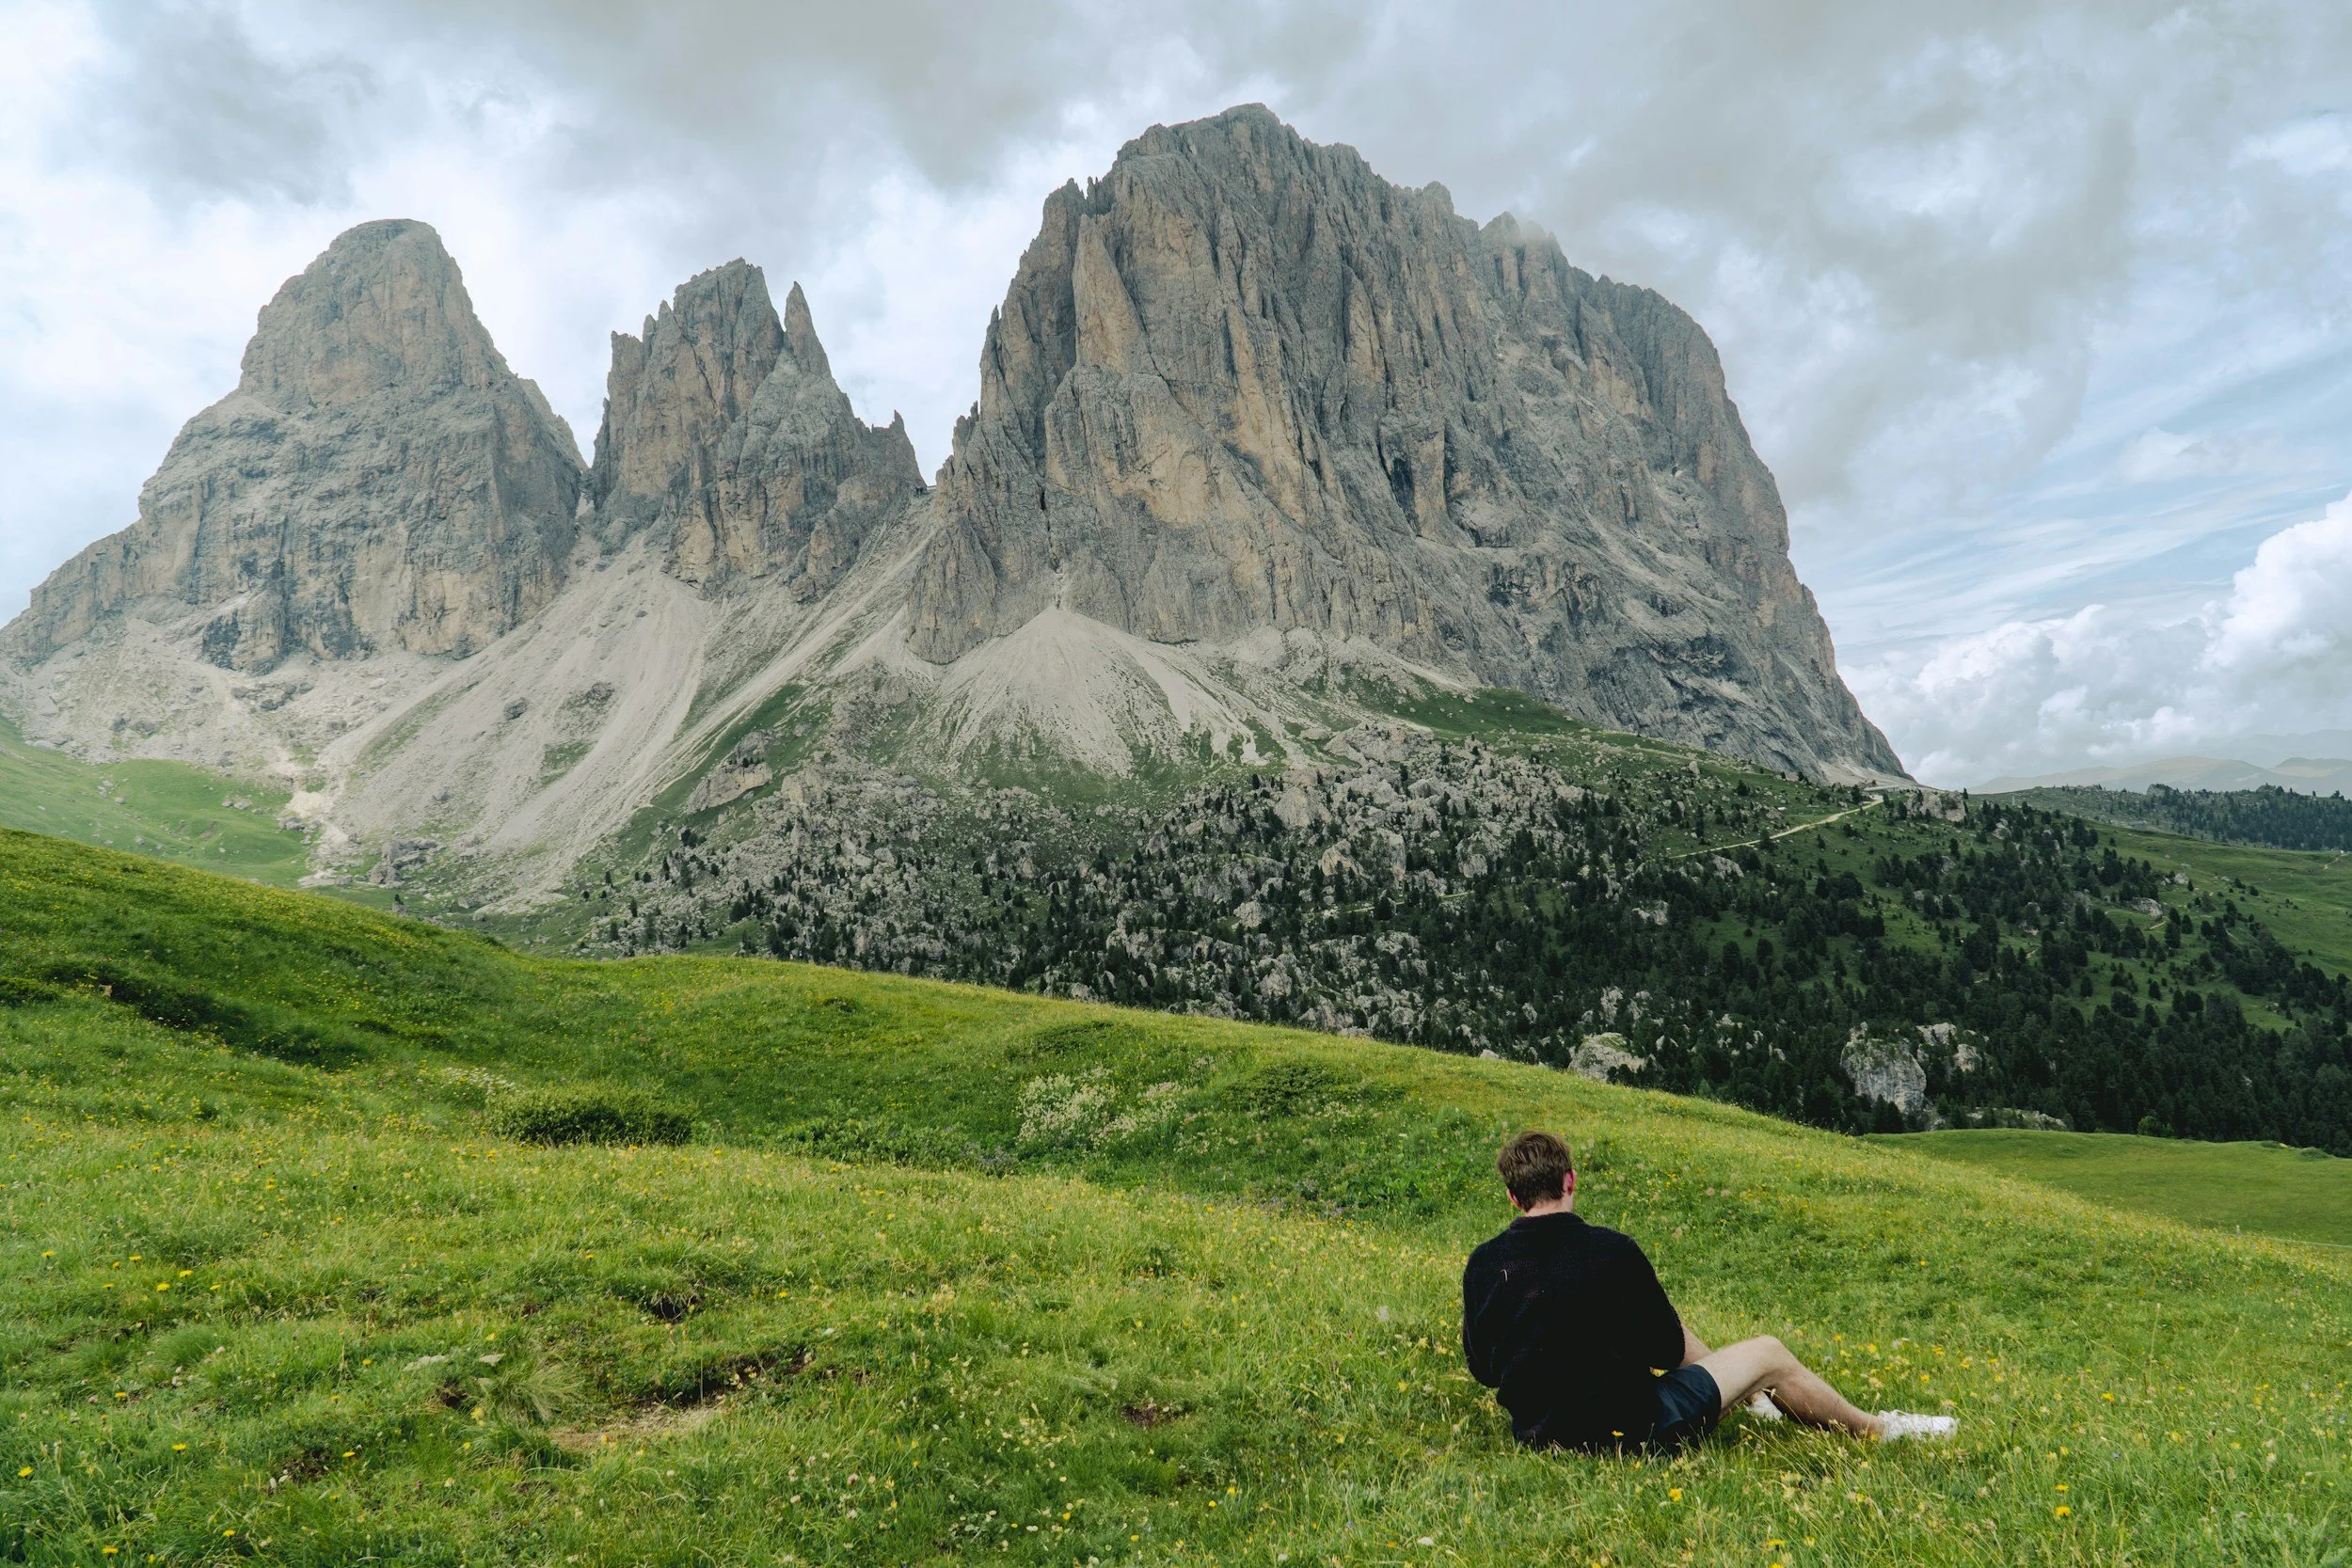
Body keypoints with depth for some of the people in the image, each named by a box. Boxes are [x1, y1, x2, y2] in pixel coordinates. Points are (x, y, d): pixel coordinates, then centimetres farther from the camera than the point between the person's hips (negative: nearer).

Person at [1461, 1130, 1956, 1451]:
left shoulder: (1482, 1265, -8)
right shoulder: (1610, 1250, -19)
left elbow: (1481, 1367, 4)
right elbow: (1665, 1351, -8)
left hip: (1535, 1433, 6)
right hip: (1628, 1428, -5)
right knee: (1769, 1354, 12)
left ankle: (1750, 1399, 47)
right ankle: (1876, 1429, 36)